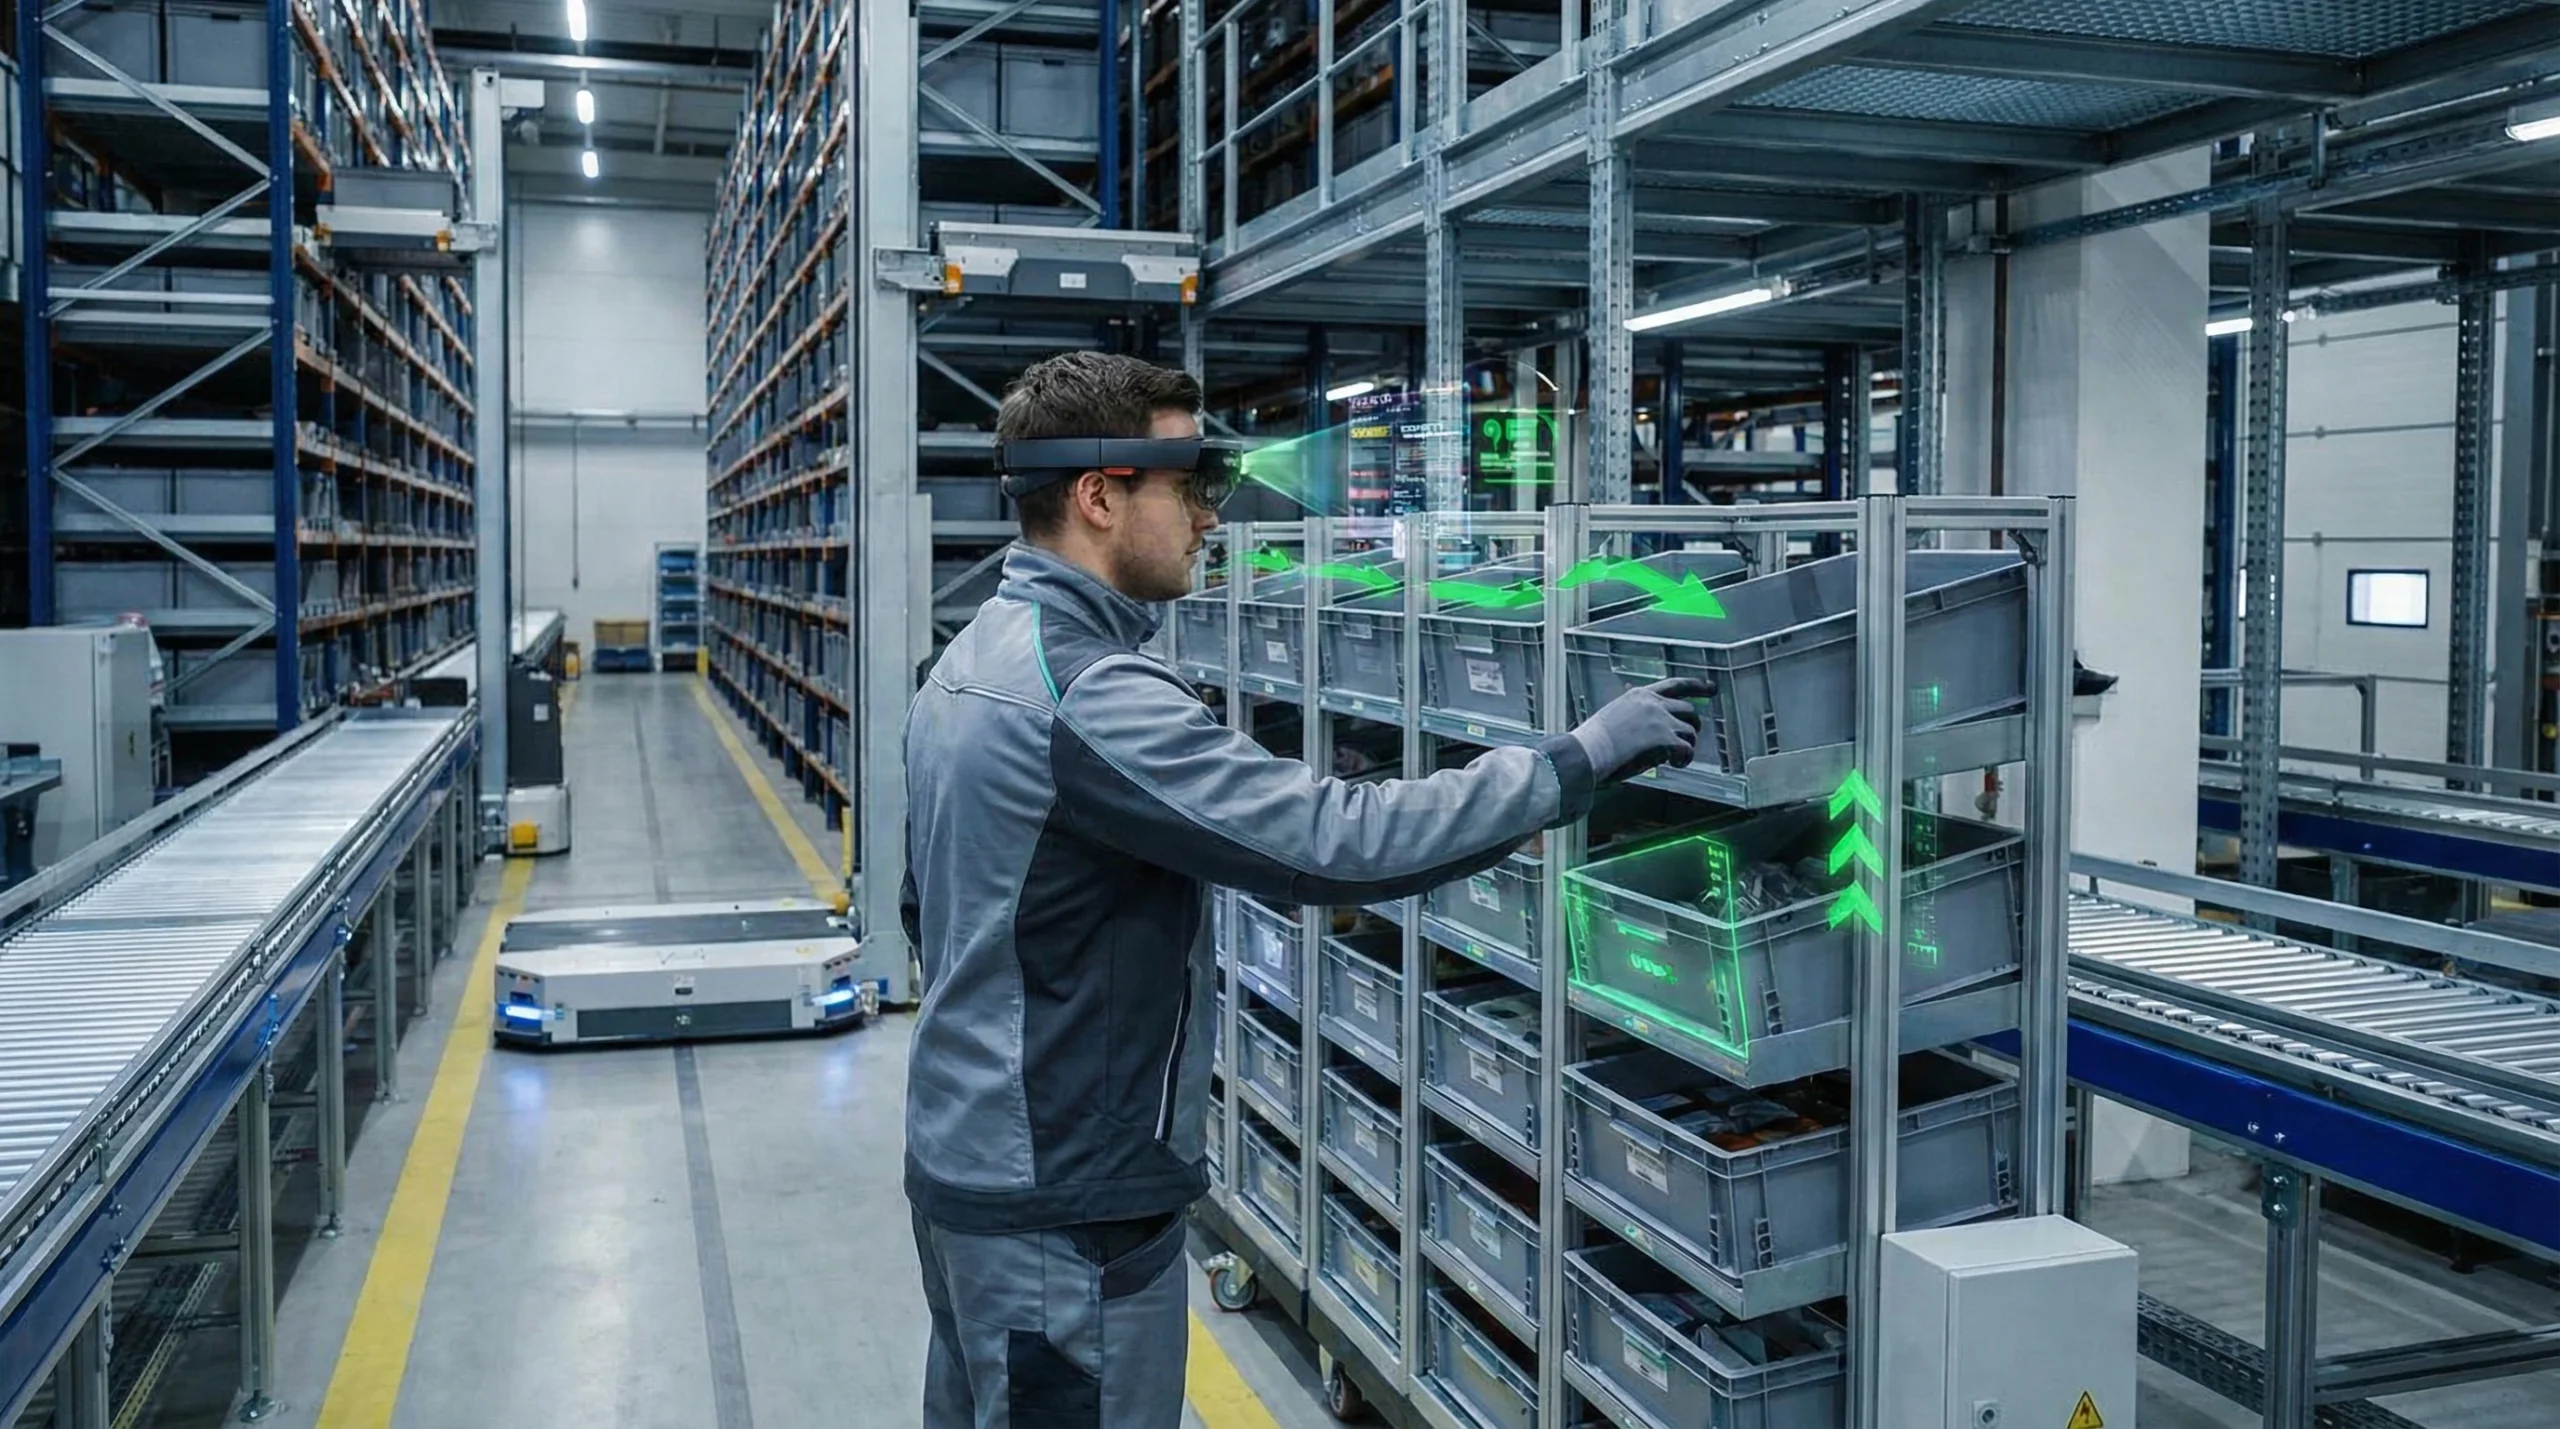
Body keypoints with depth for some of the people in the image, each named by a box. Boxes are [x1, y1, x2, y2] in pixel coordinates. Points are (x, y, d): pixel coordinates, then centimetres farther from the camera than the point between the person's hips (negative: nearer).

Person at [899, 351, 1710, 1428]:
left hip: (966, 1165, 10)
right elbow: (1338, 844, -31)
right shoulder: (1090, 696, -26)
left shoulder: (970, 664, 7)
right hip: (1066, 1208, -10)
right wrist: (1580, 759, -22)